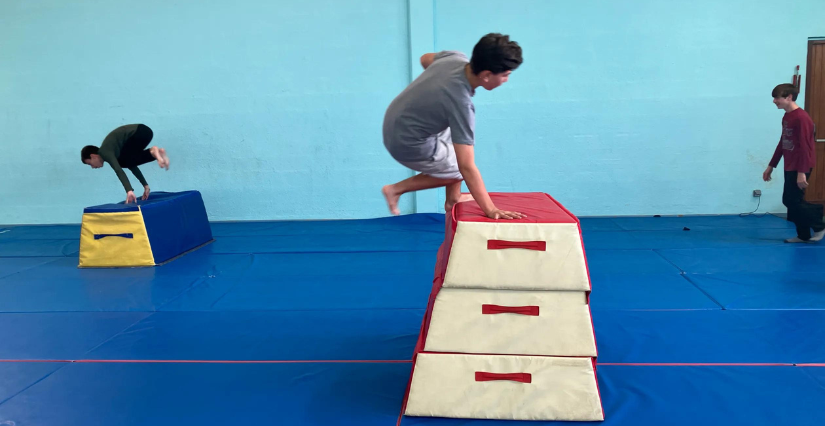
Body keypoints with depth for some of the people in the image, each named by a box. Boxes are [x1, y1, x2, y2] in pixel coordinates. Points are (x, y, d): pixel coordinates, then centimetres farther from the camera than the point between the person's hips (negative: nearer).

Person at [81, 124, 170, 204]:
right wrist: (145, 185, 26)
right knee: (127, 161, 13)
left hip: (140, 132, -9)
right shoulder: (109, 152, 20)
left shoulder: (104, 152, -7)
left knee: (124, 161, -5)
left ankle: (152, 152, -15)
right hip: (141, 132, 9)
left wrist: (129, 190, -32)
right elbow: (131, 164, 25)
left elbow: (118, 170, -23)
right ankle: (156, 153, 4)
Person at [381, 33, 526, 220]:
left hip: (394, 122, 8)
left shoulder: (455, 57, -12)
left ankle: (453, 199, 31)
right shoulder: (460, 103, -35)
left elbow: (425, 59, 14)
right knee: (459, 167, 10)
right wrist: (491, 210, -34)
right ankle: (397, 189, 12)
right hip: (407, 145, -8)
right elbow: (467, 167, -35)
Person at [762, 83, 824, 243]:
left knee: (791, 201, -5)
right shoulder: (786, 117, 10)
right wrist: (771, 166, 20)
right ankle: (803, 235, 20)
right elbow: (782, 144, 18)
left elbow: (804, 147, -21)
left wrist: (802, 172, -23)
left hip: (800, 168, -9)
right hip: (789, 167, 9)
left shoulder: (801, 118, -19)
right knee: (791, 201, 11)